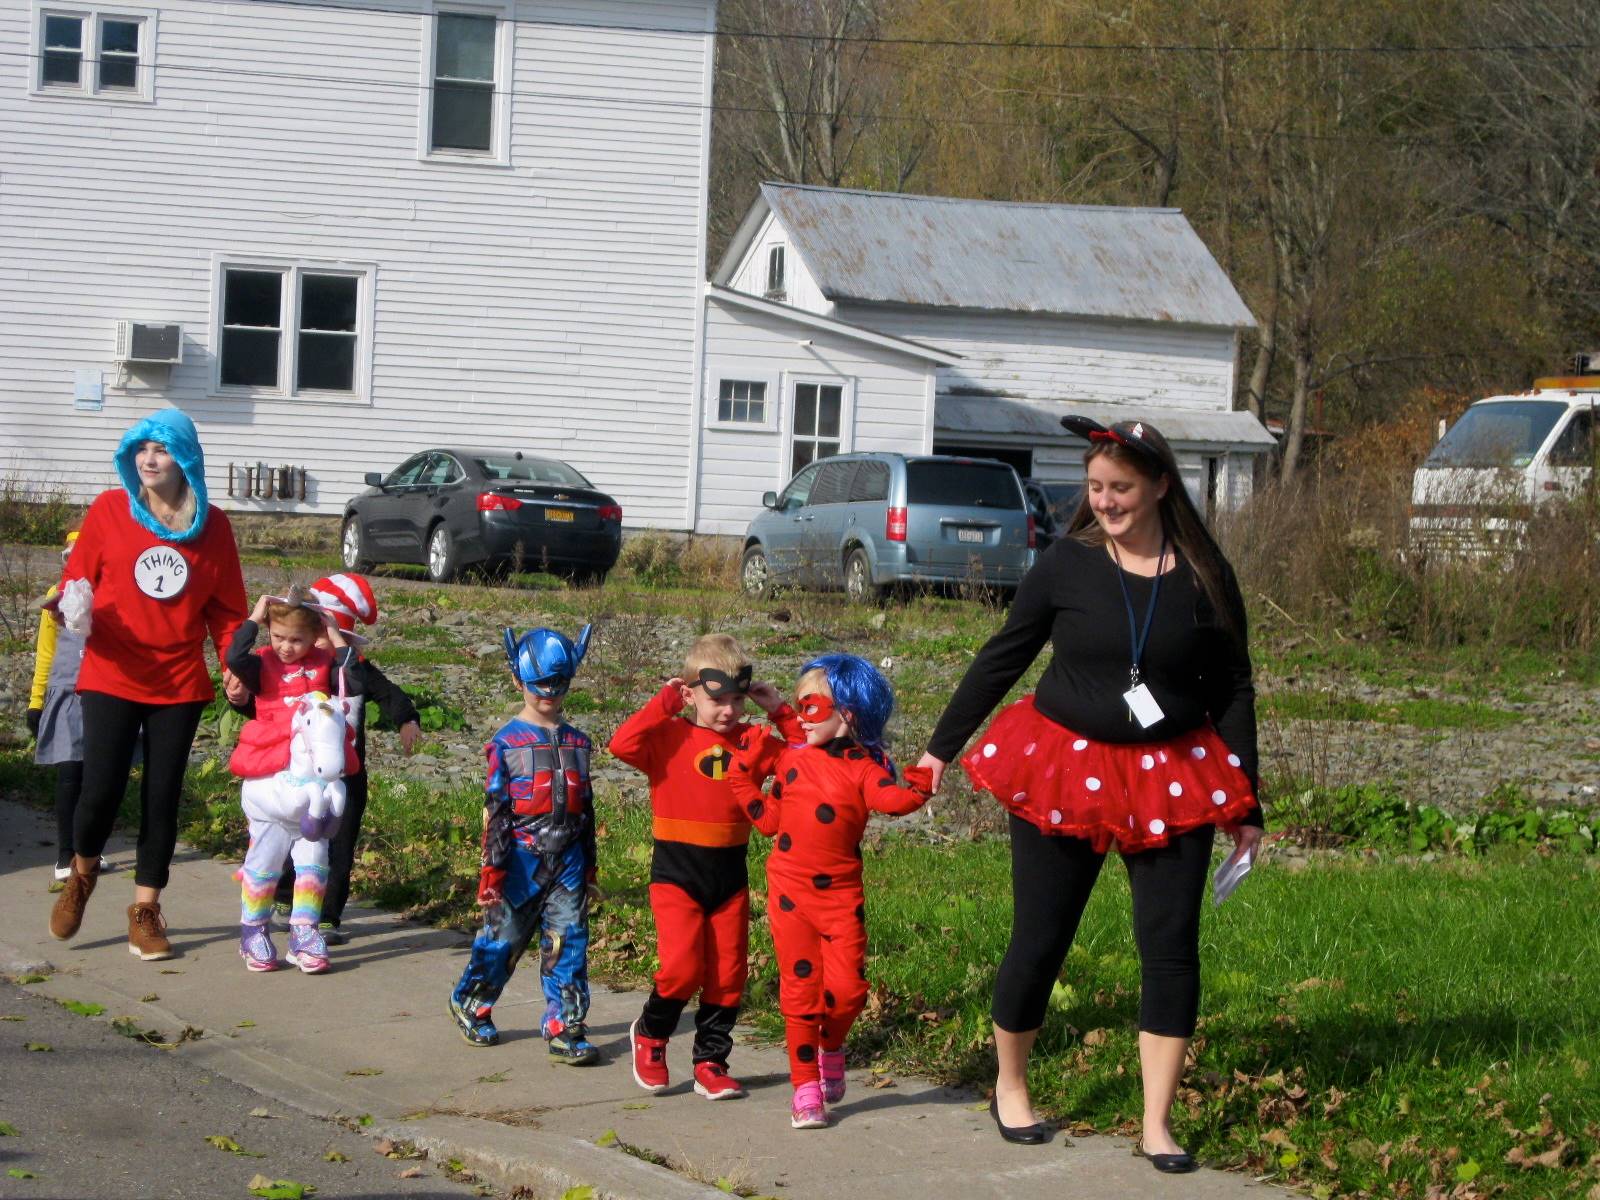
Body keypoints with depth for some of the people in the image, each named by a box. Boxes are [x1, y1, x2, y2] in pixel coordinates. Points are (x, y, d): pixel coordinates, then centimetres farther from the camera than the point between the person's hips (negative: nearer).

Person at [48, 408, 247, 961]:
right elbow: (77, 580, 3)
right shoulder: (108, 510, -2)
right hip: (113, 677, -2)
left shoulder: (213, 526, 3)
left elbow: (224, 606, 8)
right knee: (101, 790, -9)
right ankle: (82, 874, 22)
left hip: (180, 682, 2)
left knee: (162, 797, 3)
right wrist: (74, 609, -19)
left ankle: (145, 910, 16)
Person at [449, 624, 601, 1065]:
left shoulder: (577, 742, 10)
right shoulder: (508, 742, -4)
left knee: (569, 941, -4)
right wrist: (491, 869, -10)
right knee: (503, 938, 6)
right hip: (521, 858, -3)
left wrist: (588, 869, 15)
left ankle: (565, 1027, 0)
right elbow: (494, 809, -6)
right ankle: (470, 1005, 29)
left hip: (567, 860, 3)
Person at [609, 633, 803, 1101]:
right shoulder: (670, 736, -7)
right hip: (676, 873, -5)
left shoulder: (749, 740, 6)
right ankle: (650, 1034, 14)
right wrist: (663, 703, -17)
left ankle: (710, 1063, 19)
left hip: (730, 874, 5)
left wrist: (781, 711, 0)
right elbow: (622, 744, -24)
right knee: (682, 966, -14)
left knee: (728, 973, 7)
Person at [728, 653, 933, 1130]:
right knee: (800, 987, 3)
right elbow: (770, 819, 10)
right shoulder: (790, 758, 7)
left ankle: (830, 1048, 27)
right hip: (789, 890, 2)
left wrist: (918, 786, -38)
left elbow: (890, 799, -23)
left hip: (841, 893, -2)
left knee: (847, 986, -6)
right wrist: (745, 774, 6)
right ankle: (805, 1088, 10)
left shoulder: (865, 766, -3)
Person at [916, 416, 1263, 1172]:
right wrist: (942, 745, 9)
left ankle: (1157, 1124, 6)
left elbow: (1232, 689, 4)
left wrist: (1245, 802, 3)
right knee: (1039, 939, 4)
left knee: (1171, 945, -3)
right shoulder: (1067, 564, -5)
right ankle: (1009, 1087, 26)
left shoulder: (1204, 576, -3)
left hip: (1171, 776, 1)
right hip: (1064, 766, -1)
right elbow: (1002, 658, 5)